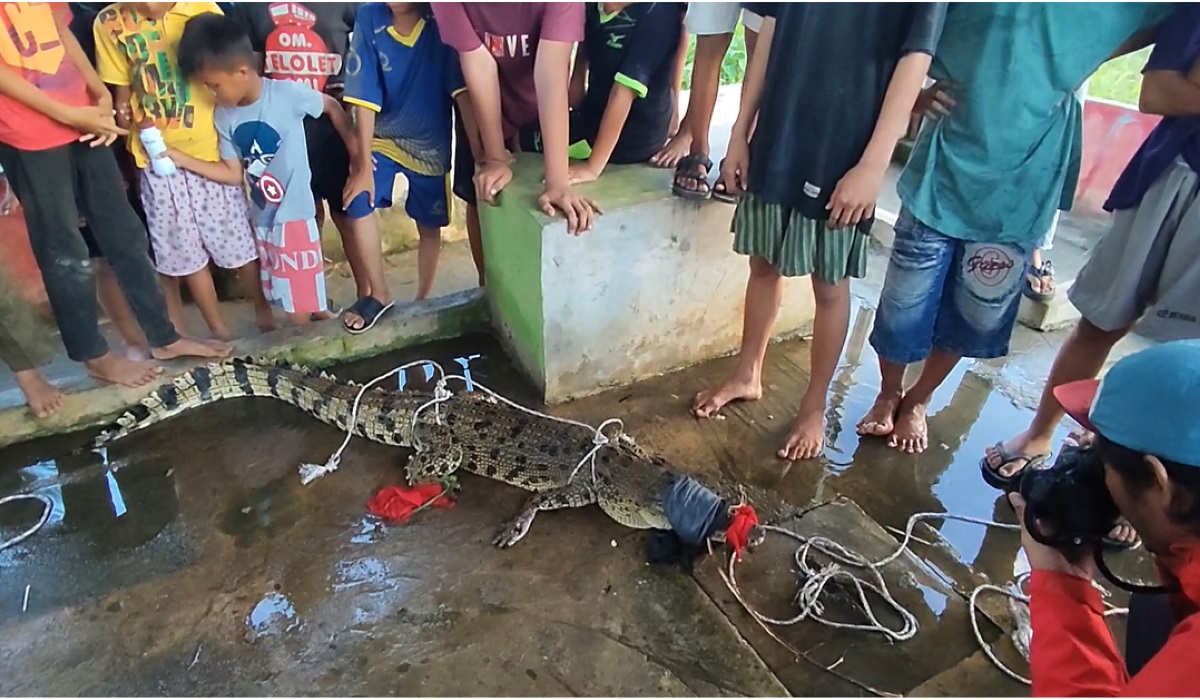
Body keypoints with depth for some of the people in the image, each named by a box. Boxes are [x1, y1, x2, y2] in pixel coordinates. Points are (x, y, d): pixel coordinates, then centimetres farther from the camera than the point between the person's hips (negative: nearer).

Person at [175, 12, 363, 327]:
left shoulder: (286, 93, -14)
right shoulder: (224, 117, 1)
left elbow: (332, 107, 1)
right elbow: (233, 173, 6)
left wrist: (356, 152, 2)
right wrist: (184, 160, -2)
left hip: (294, 216, -6)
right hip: (261, 220, 6)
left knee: (302, 307, 0)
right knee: (287, 302, 17)